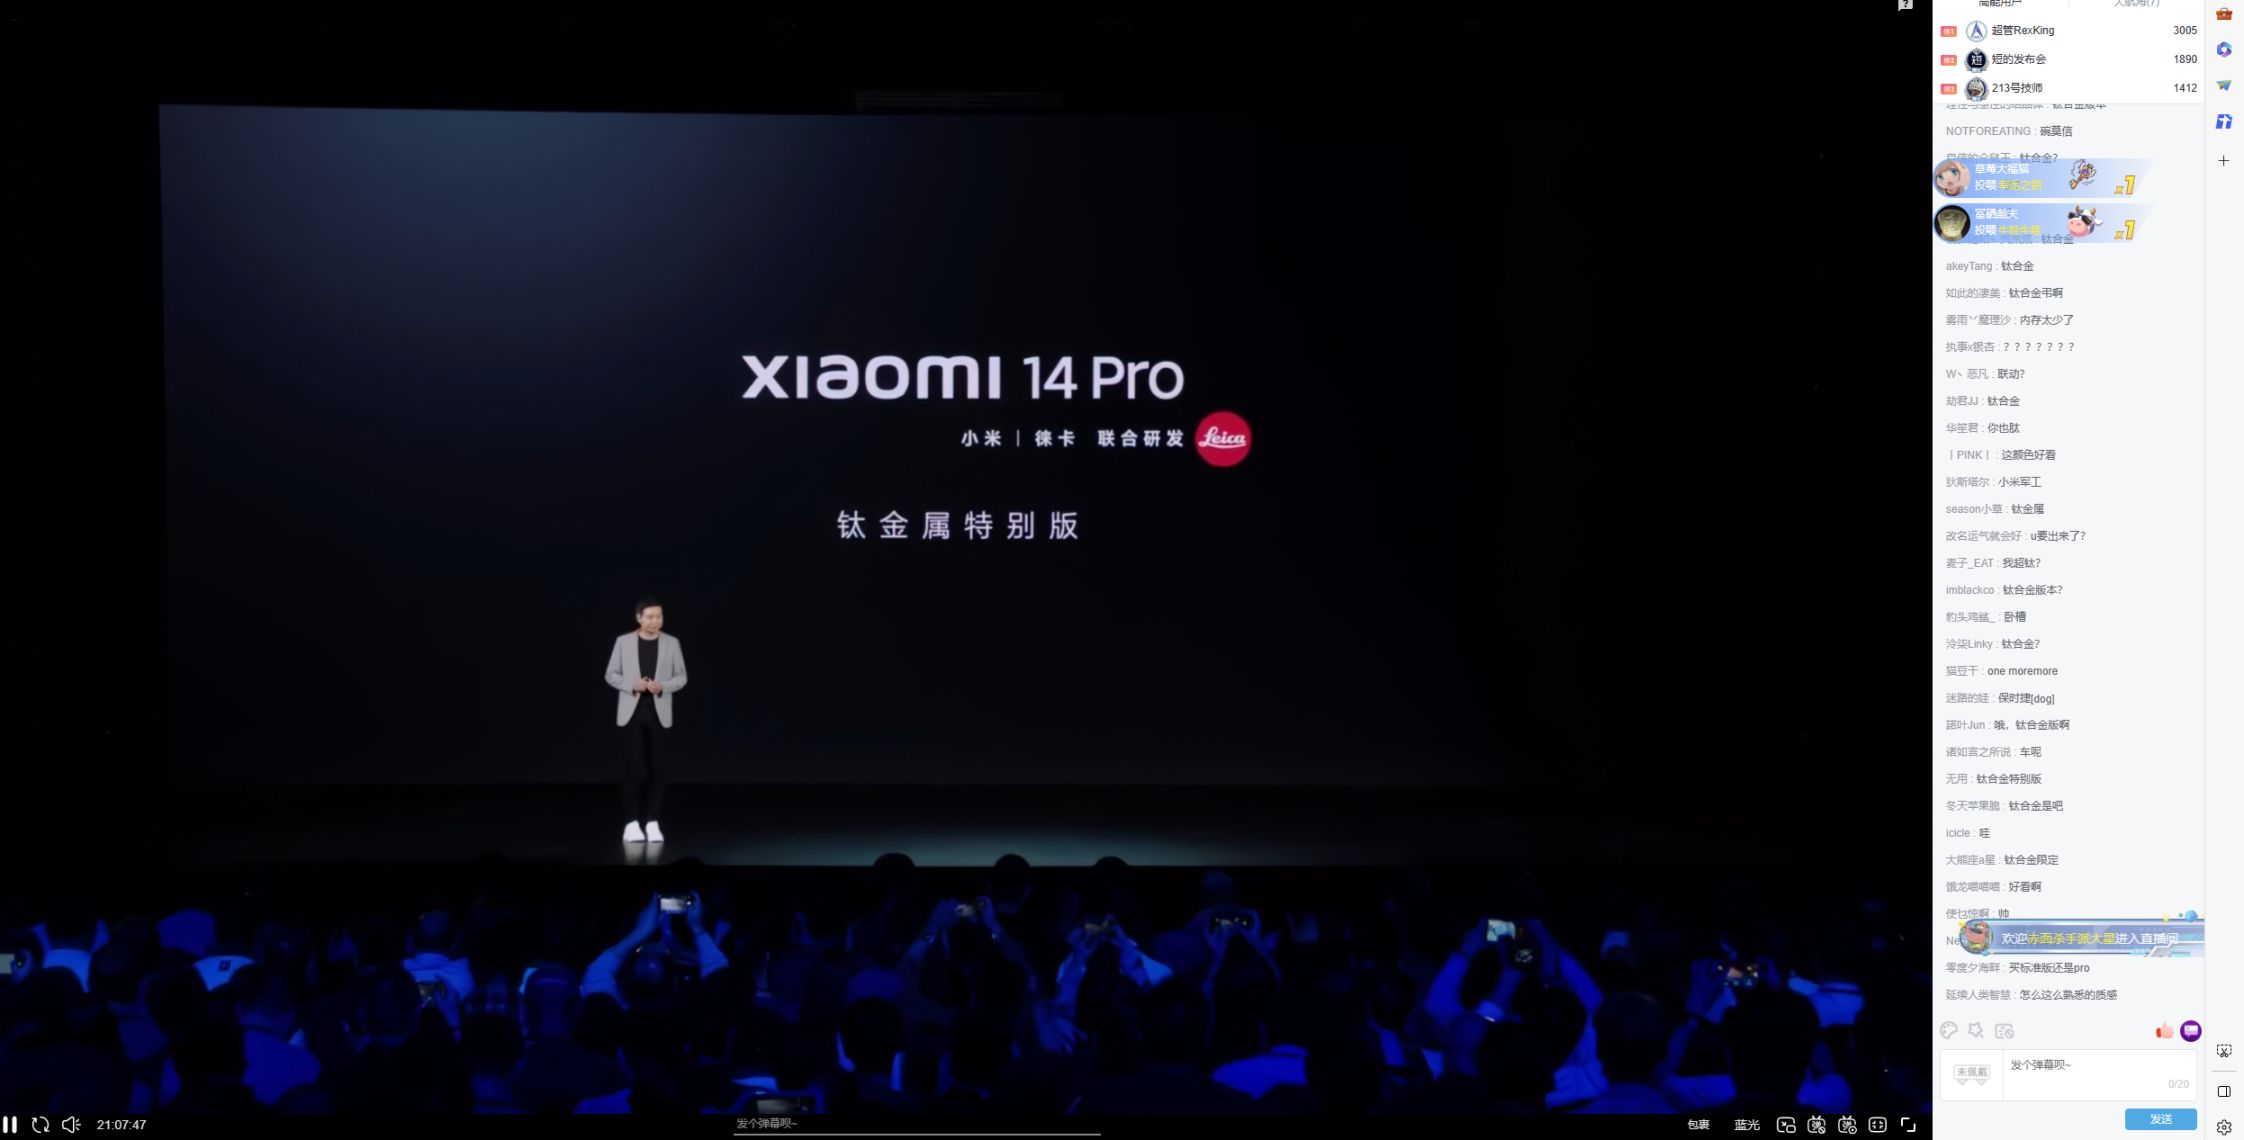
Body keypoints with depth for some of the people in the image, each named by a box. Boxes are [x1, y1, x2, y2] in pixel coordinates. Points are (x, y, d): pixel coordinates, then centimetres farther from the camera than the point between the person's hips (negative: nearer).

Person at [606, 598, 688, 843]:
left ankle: (652, 823, 6)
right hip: (632, 711, -1)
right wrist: (632, 685, -15)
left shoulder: (671, 643, 2)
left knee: (655, 768, 2)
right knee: (634, 767, -4)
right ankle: (631, 823, 0)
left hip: (658, 712, 1)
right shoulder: (624, 641, 0)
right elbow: (611, 675, 3)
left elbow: (681, 677, 5)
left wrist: (662, 687, -14)